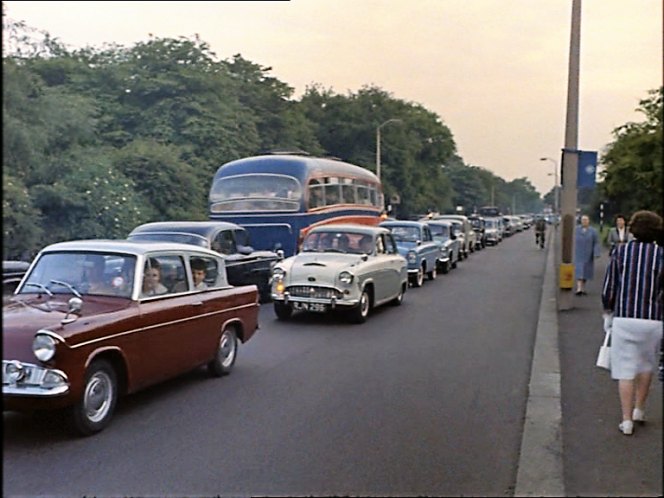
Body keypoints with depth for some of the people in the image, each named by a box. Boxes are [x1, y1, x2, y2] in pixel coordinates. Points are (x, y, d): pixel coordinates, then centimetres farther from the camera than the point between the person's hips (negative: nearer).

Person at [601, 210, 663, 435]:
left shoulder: (620, 251, 1)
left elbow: (608, 288, 1)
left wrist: (608, 311, 17)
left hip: (624, 318, 0)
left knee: (626, 369, 5)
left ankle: (627, 420, 6)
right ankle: (639, 410, 31)